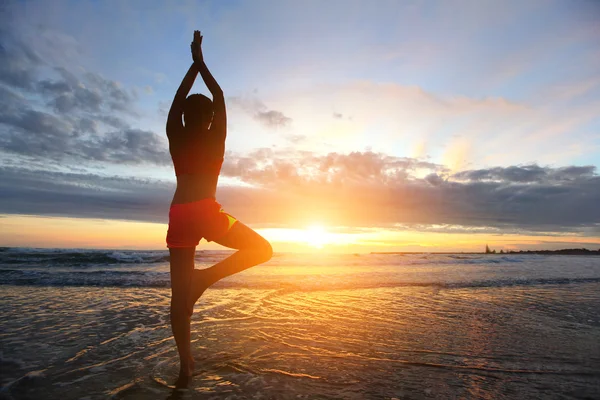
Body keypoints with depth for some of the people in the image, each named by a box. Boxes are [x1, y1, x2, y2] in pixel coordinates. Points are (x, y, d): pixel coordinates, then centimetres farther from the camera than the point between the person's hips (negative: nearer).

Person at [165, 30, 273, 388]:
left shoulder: (175, 138, 14)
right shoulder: (215, 139, 7)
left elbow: (179, 99, 26)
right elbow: (220, 97, 19)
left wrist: (195, 64, 31)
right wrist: (202, 62, 28)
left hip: (178, 217, 5)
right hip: (205, 212, -4)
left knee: (180, 294, 10)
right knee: (262, 248, 11)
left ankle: (186, 365, 14)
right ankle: (206, 277, -5)